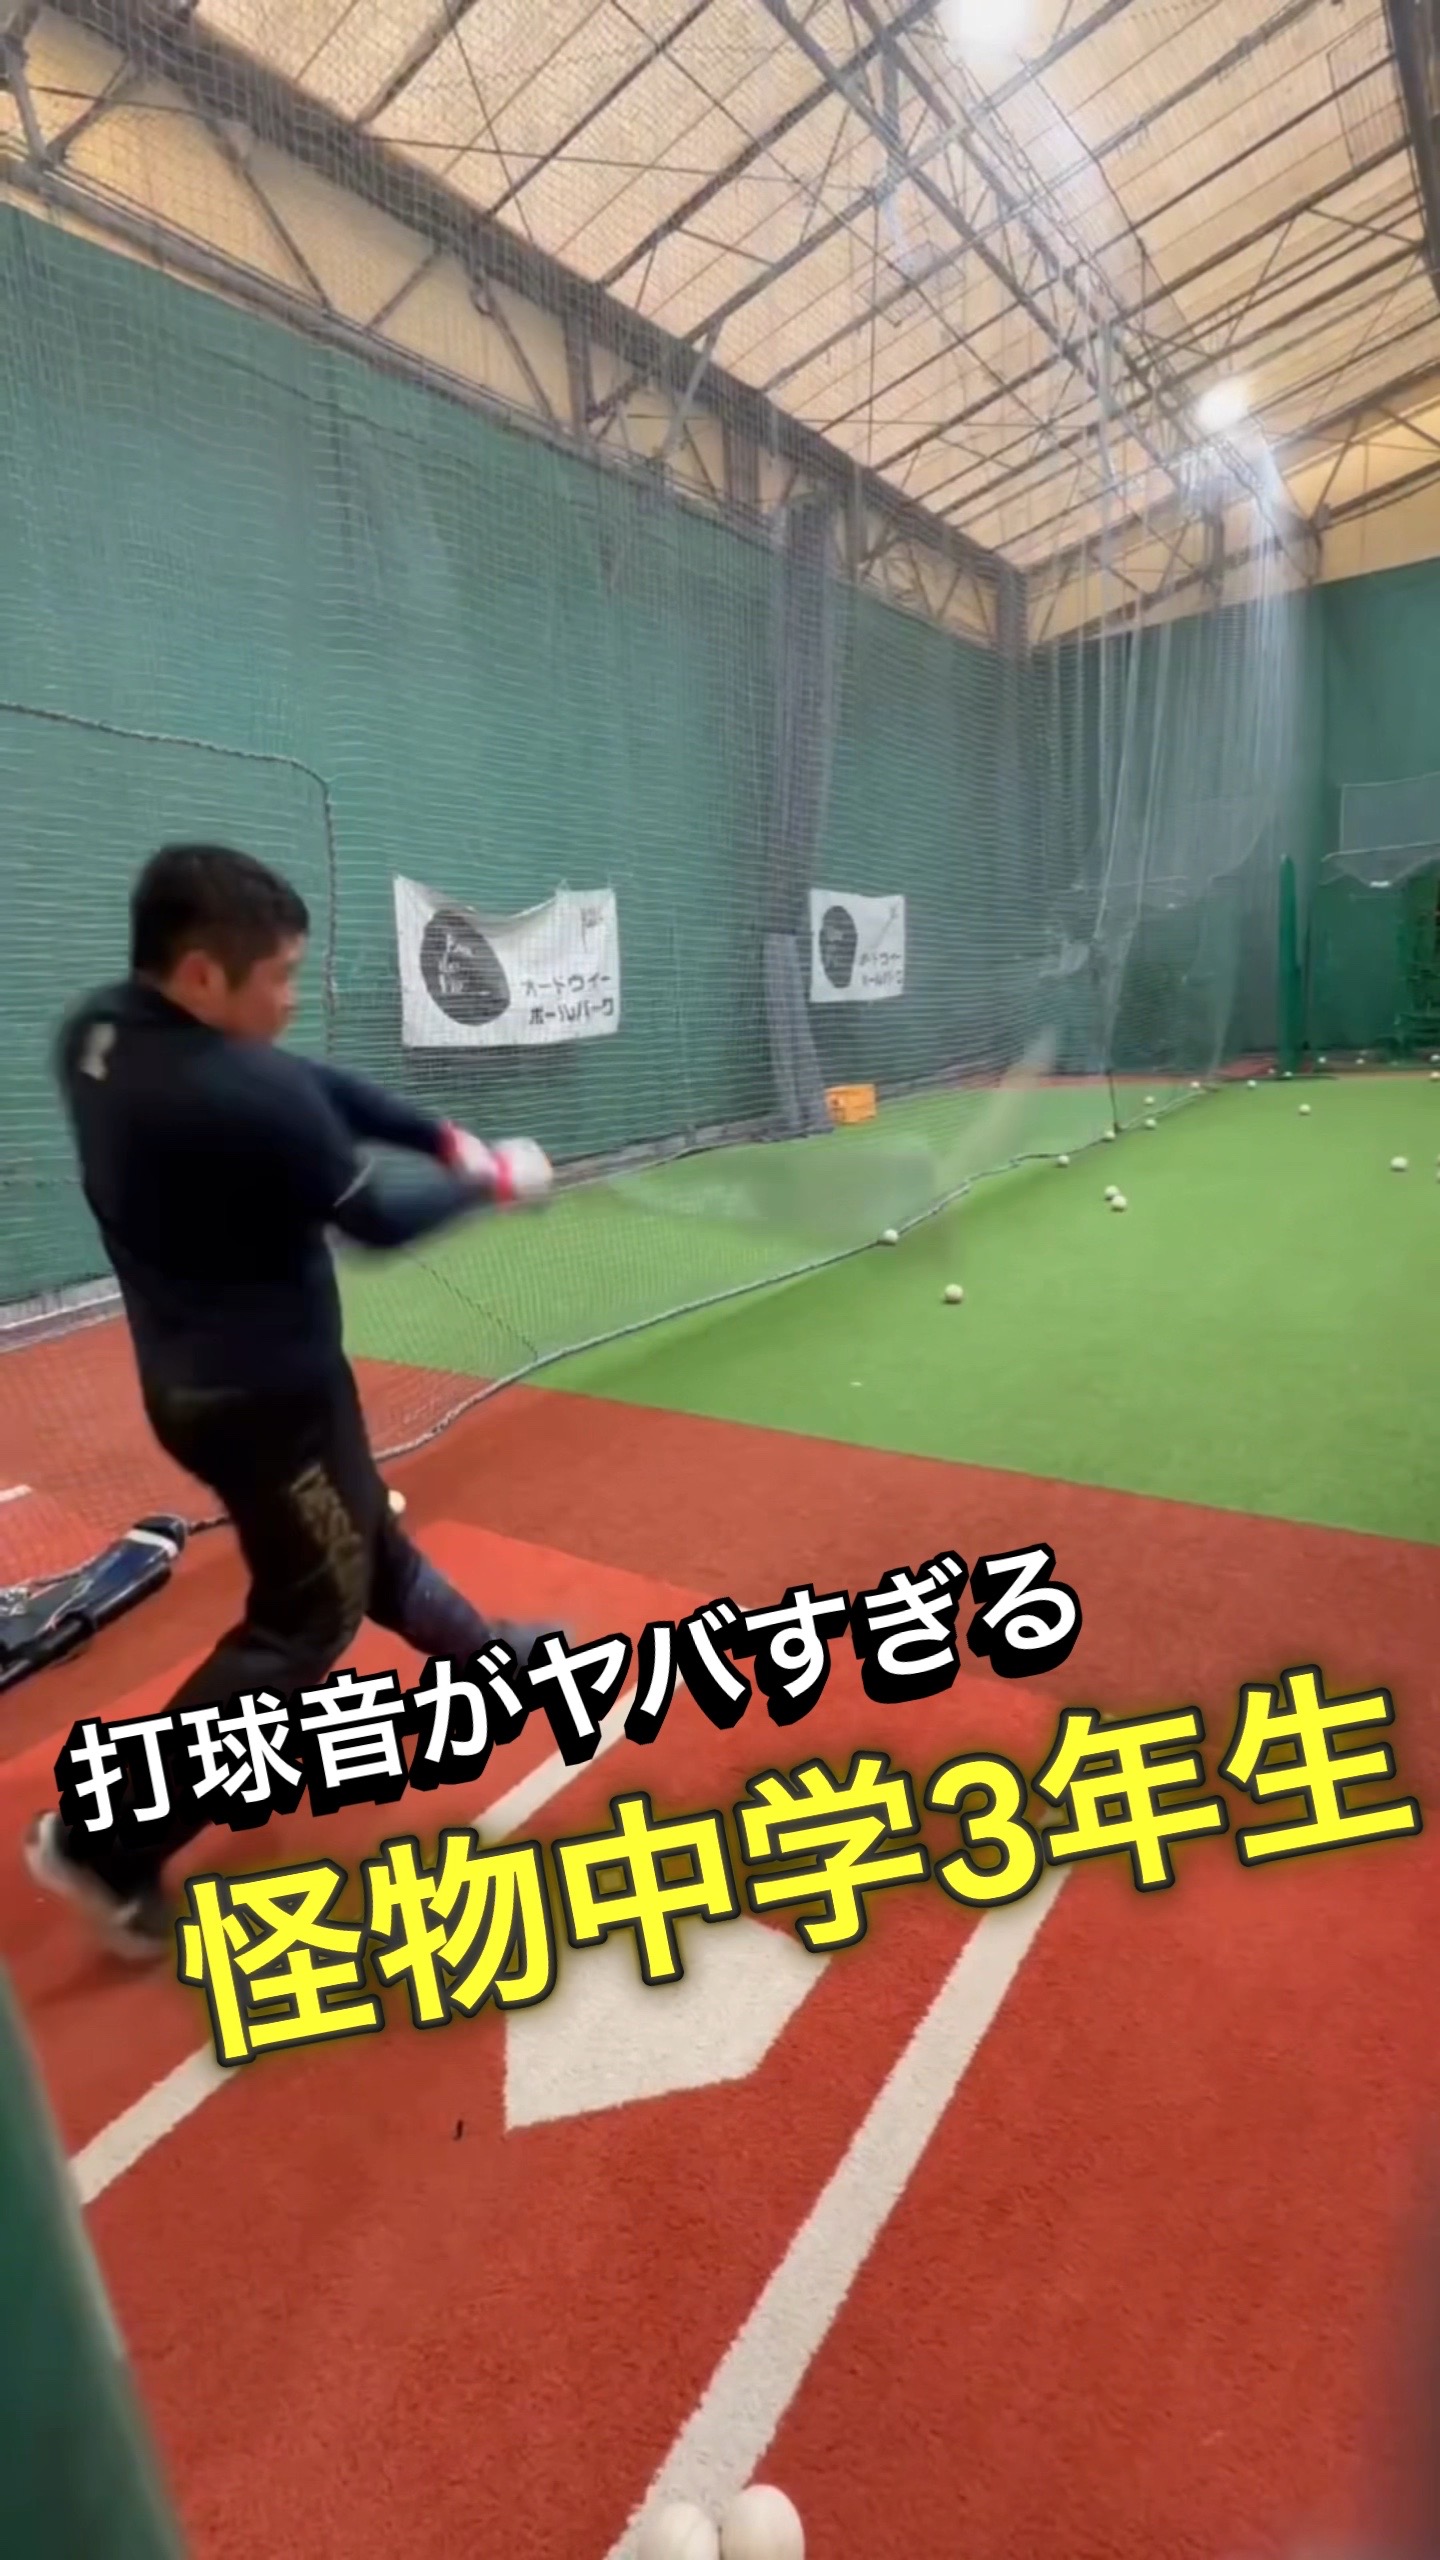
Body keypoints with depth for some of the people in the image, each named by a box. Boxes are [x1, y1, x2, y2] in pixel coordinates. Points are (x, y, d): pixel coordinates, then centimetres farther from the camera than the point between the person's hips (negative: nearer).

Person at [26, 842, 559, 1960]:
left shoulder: (97, 1034, -4)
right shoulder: (244, 1096, -31)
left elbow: (319, 1087, 1)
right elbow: (379, 1218, -16)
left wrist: (445, 1133, -4)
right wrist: (493, 1181, -1)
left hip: (197, 1372, 10)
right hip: (265, 1390, -9)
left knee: (364, 1530, 26)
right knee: (308, 1615, 7)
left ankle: (474, 1647, 51)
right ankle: (105, 1842, 13)